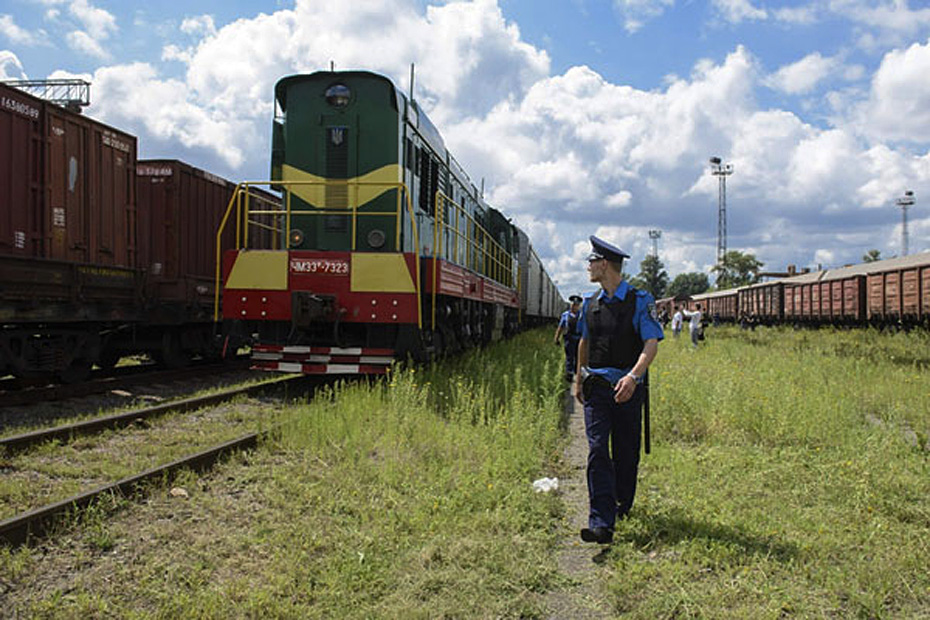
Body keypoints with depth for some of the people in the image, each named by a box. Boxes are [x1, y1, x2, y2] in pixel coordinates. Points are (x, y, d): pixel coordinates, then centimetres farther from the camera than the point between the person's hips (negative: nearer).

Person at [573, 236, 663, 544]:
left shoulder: (640, 301, -5)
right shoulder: (589, 303, 10)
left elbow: (651, 344, -13)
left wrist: (633, 375, -28)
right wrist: (578, 379, 26)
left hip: (627, 389, -3)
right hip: (596, 388, 3)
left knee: (626, 453, 9)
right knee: (597, 452, -9)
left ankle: (623, 505, 35)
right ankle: (601, 524, -12)